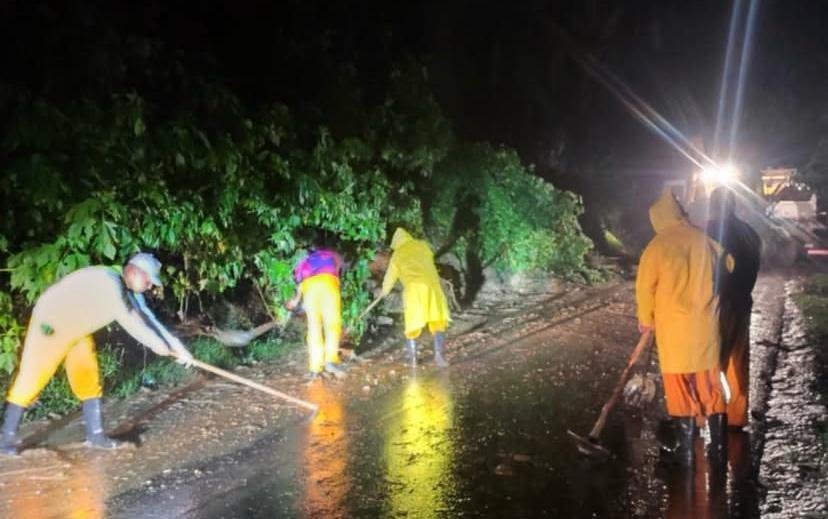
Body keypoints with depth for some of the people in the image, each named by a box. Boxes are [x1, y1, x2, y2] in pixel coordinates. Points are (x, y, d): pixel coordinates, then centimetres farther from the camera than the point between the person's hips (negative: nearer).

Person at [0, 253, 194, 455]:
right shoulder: (108, 281, -31)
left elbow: (146, 318, -2)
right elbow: (128, 321, -35)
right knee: (31, 380, -4)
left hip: (78, 331, 9)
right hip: (50, 325, -9)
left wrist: (177, 346, -7)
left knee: (89, 382, 6)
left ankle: (95, 434, 12)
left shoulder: (129, 290, -3)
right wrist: (158, 345, -29)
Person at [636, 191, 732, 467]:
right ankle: (719, 445, 26)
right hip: (707, 325, 4)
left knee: (680, 389, 6)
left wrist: (646, 319, 9)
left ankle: (686, 452, 12)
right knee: (711, 385, 16)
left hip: (674, 328, -4)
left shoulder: (658, 246, -12)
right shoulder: (707, 240, -1)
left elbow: (645, 287, -8)